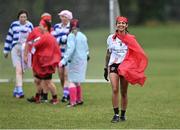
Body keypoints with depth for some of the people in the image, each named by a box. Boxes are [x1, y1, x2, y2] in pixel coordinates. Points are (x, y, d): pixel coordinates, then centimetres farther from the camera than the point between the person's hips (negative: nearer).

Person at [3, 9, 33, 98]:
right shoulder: (14, 25, 8)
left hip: (26, 50, 1)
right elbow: (9, 38, 15)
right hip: (15, 48, -1)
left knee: (21, 71, 4)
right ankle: (19, 91, -19)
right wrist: (6, 51, 17)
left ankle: (16, 91, 19)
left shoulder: (29, 25, 8)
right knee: (18, 70, -13)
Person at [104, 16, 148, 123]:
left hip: (126, 66, 0)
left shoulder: (130, 39, 3)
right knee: (115, 90, -15)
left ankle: (123, 114, 16)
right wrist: (106, 68, 14)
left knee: (124, 92, 3)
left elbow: (137, 54, 6)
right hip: (113, 65, 0)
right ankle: (116, 114, -13)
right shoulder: (111, 38, 7)